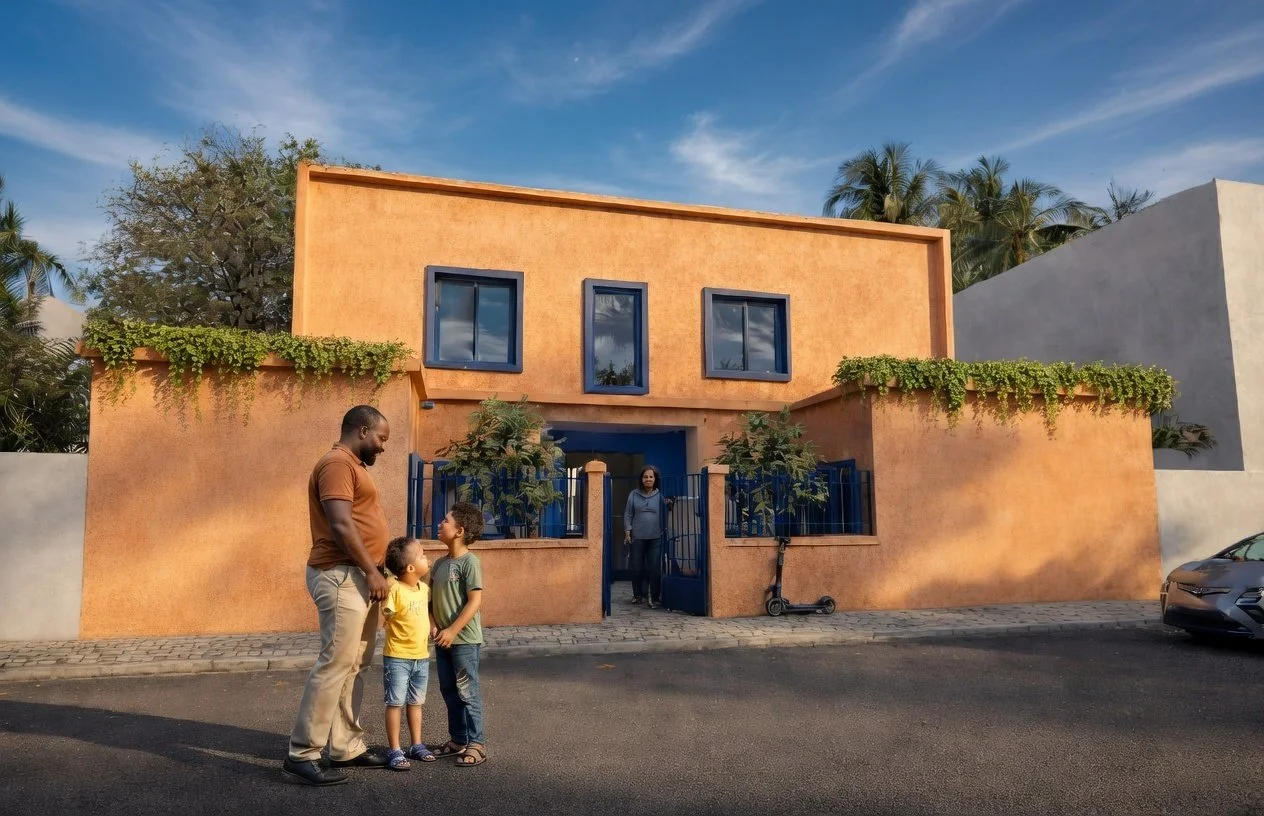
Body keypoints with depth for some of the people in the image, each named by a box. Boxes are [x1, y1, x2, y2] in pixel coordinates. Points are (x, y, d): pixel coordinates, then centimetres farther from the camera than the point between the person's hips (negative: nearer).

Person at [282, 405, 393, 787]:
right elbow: (340, 525, -22)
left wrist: (372, 572, 19)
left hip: (358, 577, 11)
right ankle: (301, 755, -1)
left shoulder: (352, 466, 20)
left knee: (355, 666, 11)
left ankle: (347, 748, 18)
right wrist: (372, 571, -19)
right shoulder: (337, 463, -13)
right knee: (335, 663, -9)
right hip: (342, 576, -10)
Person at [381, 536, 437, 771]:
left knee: (415, 702, 16)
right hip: (397, 657, -7)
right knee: (395, 703, 2)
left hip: (422, 656, 7)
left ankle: (416, 745, 27)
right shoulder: (395, 589, -19)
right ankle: (395, 751, 10)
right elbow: (386, 615, -22)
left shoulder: (424, 588, 3)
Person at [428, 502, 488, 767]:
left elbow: (475, 601, -18)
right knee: (449, 691, 14)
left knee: (467, 691, -2)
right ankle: (457, 740, 26)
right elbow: (432, 599, 14)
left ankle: (476, 743, 7)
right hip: (443, 640, 8)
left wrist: (452, 630, -20)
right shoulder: (439, 563, 9)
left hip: (464, 639, -8)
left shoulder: (469, 561, -13)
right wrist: (433, 625, -3)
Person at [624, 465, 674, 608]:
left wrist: (669, 505, -9)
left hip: (655, 537, -1)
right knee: (637, 567, 8)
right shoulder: (633, 495, 4)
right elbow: (628, 514, 5)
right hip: (637, 537, 1)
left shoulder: (660, 496, 3)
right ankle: (637, 595, 24)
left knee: (654, 568, -1)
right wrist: (627, 532, -1)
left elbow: (665, 513, 9)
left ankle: (655, 598, 6)